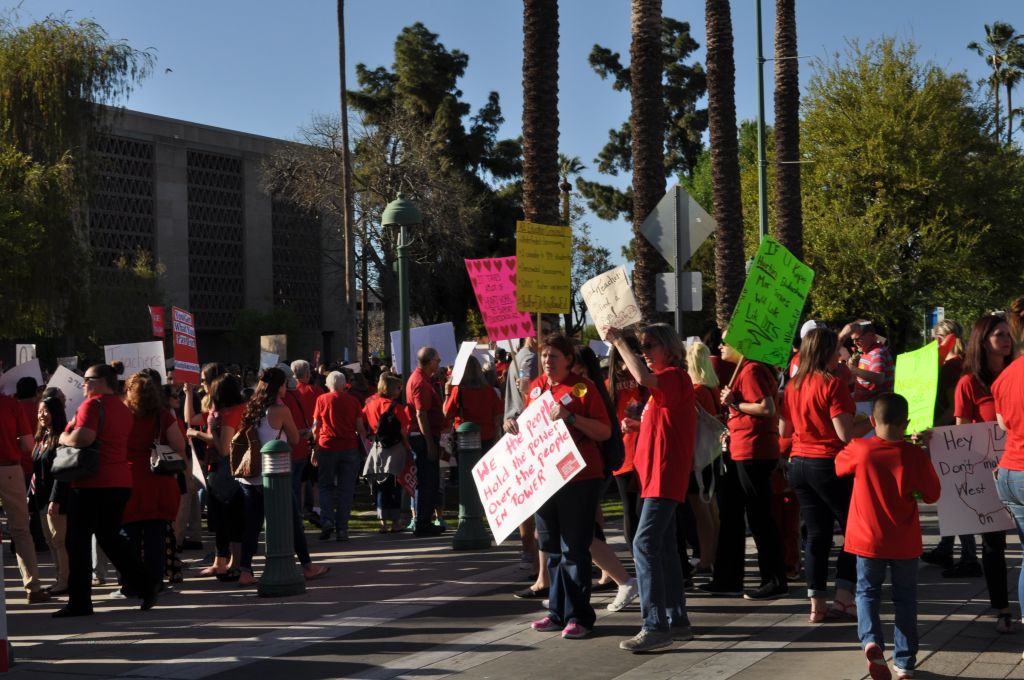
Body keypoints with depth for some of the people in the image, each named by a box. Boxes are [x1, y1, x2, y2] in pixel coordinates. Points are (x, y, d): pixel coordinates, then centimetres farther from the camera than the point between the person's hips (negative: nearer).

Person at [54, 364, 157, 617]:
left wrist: (64, 438, -6)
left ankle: (79, 601, 2)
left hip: (92, 483, -8)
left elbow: (83, 437, -26)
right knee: (110, 536, 17)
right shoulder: (122, 408, 14)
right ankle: (145, 584, 9)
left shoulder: (93, 404, -12)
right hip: (120, 481, 8)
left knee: (78, 541, 0)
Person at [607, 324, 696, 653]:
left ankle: (655, 625, -19)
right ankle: (677, 620, 18)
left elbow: (643, 378, -33)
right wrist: (639, 424, 12)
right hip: (658, 476, 11)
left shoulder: (674, 376, -12)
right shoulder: (666, 382, 19)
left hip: (665, 475, -11)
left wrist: (618, 341, -26)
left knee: (645, 544, -17)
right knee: (664, 547, 13)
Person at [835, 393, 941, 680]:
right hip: (905, 542, 0)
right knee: (905, 598, 14)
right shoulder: (915, 455, -12)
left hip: (867, 539, 0)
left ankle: (871, 640, -12)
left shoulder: (859, 450, -12)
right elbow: (932, 495, -1)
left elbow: (838, 465, 10)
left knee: (867, 592, 15)